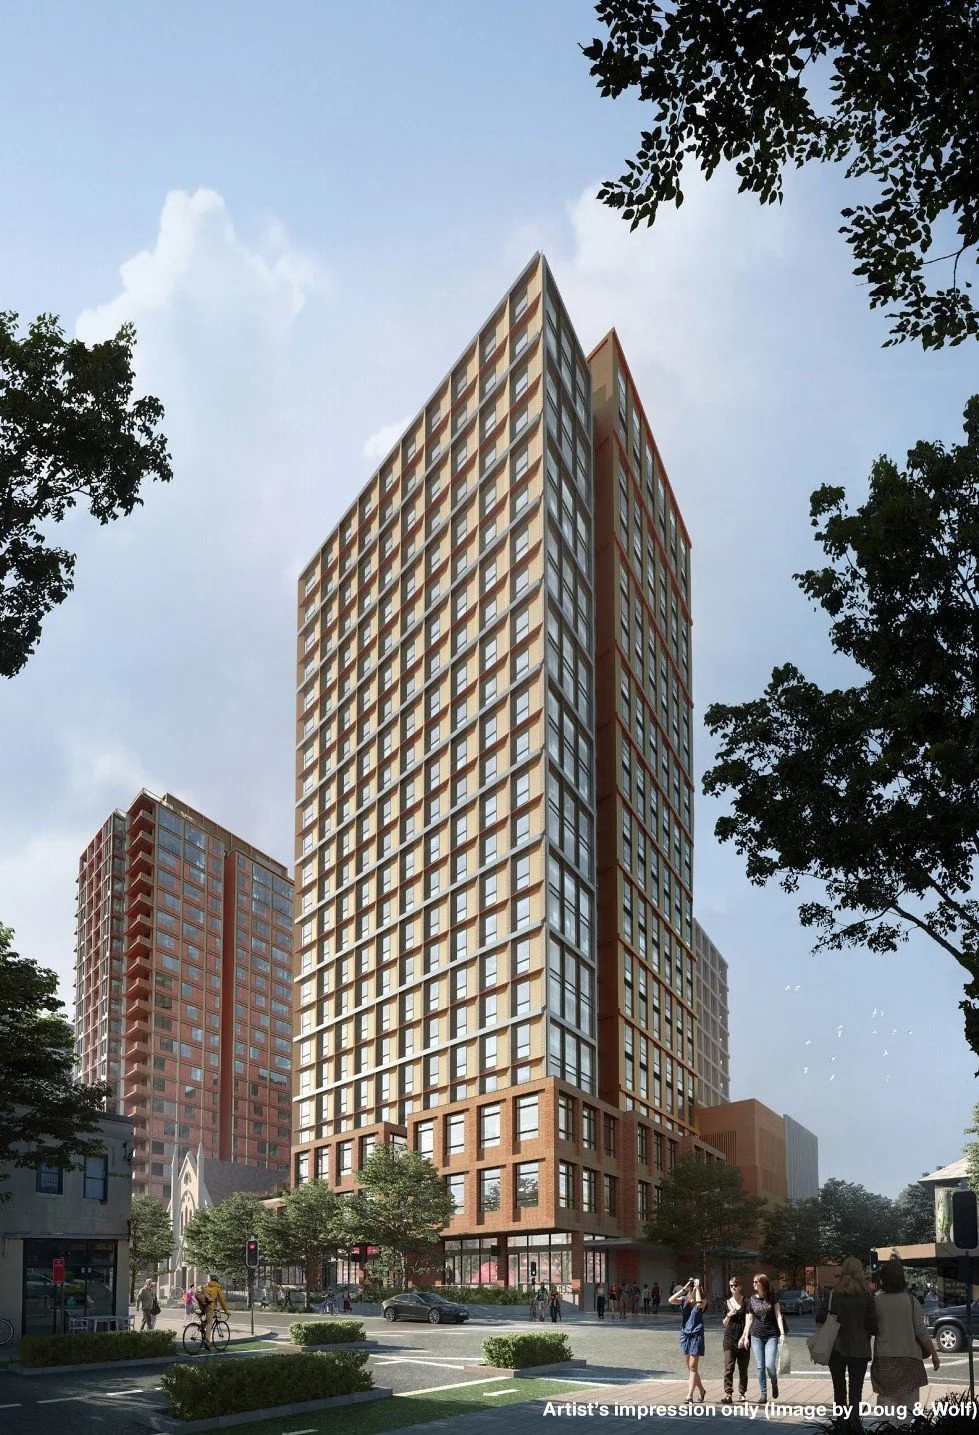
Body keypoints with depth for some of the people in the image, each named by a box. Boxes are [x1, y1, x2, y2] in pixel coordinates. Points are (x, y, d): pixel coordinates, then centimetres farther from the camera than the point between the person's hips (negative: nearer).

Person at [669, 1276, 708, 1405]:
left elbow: (700, 1304, -27)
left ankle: (690, 1396, -7)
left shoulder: (703, 1299, -4)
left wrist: (697, 1288, -15)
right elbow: (671, 1300, -12)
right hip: (685, 1333, 5)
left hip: (696, 1335, -5)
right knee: (690, 1367, 12)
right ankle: (701, 1390, 30)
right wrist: (683, 1289, -13)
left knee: (693, 1367, -7)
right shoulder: (684, 1299, 4)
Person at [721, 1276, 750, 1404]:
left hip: (742, 1338, -2)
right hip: (729, 1337, 2)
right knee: (728, 1367, -10)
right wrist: (728, 1316, -5)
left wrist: (744, 1337, -19)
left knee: (743, 1368, 6)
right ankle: (728, 1394, -15)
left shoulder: (745, 1302, 0)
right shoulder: (727, 1303, 10)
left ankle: (742, 1393, 22)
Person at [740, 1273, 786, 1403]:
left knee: (770, 1365, -12)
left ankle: (774, 1384, 18)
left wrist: (782, 1333, -12)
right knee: (760, 1366, 0)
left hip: (771, 1335, -3)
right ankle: (763, 1395, 8)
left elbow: (778, 1316, -3)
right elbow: (750, 1319, 11)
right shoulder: (752, 1299, 7)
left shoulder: (772, 1298, 0)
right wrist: (746, 1336, 8)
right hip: (756, 1336, 3)